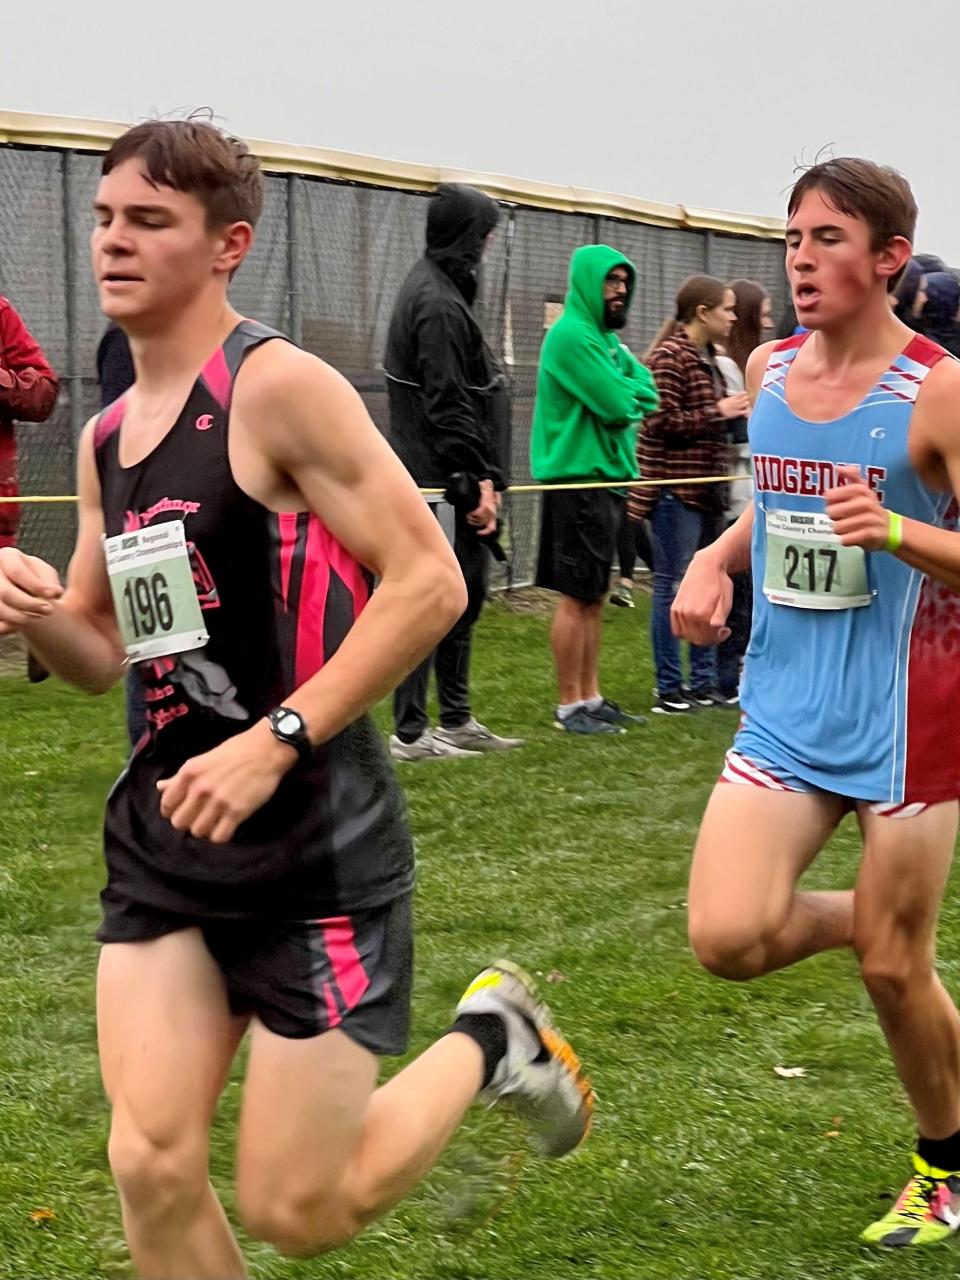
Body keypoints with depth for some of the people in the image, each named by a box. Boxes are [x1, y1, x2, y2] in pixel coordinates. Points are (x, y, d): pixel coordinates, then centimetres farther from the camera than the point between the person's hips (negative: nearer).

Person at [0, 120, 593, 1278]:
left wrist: (274, 744, -22)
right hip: (163, 831, 7)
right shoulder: (105, 436, 10)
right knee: (152, 1169, -1)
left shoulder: (278, 388, -13)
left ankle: (492, 1041, 25)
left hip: (316, 839, -6)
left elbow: (429, 583, -18)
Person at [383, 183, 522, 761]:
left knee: (467, 594, 16)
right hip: (442, 482, -11)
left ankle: (457, 720, 24)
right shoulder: (438, 304, -16)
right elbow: (447, 405, -20)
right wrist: (479, 481, -18)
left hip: (454, 481, 11)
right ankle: (411, 732, -2)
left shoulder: (440, 291, 17)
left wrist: (483, 478, 19)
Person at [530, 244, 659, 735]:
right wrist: (629, 398, 0)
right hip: (577, 477, -9)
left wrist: (624, 397, -8)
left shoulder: (606, 338, 17)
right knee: (575, 597, -5)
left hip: (605, 476, 9)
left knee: (594, 596, 12)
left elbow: (646, 395, 10)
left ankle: (591, 697, 17)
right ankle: (570, 705, 0)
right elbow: (618, 405, -19)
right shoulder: (571, 335, -13)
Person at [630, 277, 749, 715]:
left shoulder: (707, 358, 16)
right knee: (673, 585, -4)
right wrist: (718, 412, -14)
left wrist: (736, 412, 8)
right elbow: (662, 421, -19)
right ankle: (668, 689, 2)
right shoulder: (669, 356, -12)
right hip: (675, 487, -9)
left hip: (706, 489, 9)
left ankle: (704, 682, 19)